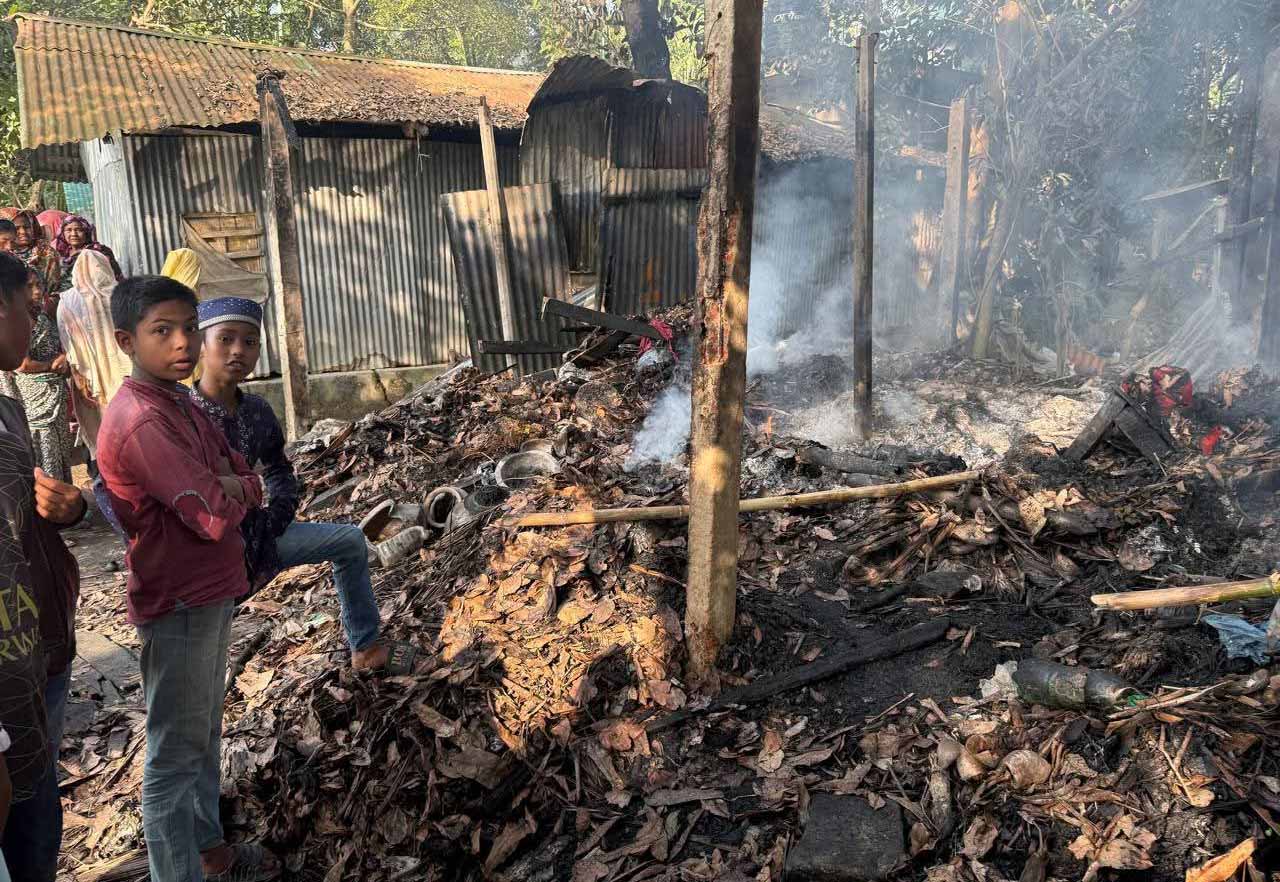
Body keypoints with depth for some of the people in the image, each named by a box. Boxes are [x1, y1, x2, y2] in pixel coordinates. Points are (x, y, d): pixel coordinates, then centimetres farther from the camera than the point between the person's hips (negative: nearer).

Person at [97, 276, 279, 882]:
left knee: (205, 735, 22)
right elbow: (214, 516, -28)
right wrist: (231, 491, -8)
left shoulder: (179, 402, 7)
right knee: (175, 753, 5)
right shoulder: (142, 420, -24)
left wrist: (230, 484, -14)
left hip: (211, 594, 10)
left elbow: (250, 481, 7)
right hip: (179, 605, -10)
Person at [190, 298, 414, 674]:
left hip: (254, 534, 7)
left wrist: (278, 511, 0)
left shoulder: (257, 411, -1)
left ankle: (365, 648, 28)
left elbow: (278, 468, 18)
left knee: (351, 540, 14)